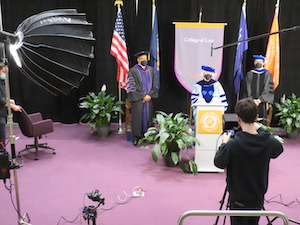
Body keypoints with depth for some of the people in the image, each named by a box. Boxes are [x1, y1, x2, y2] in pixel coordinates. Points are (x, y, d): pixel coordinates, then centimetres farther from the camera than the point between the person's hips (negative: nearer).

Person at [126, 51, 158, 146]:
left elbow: (154, 85, 10)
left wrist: (150, 95, -5)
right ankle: (136, 137, 8)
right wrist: (142, 96, -12)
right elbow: (132, 87, -9)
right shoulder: (133, 71, -6)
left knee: (148, 117, 7)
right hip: (138, 100, -4)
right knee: (137, 117, -1)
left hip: (148, 99, 4)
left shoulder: (150, 70, 9)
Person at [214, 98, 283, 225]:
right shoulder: (268, 142, -14)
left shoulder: (233, 144, -26)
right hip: (258, 198, 4)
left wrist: (224, 143, 1)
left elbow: (219, 163, -12)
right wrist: (260, 130, 9)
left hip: (239, 199, -3)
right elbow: (278, 149, 9)